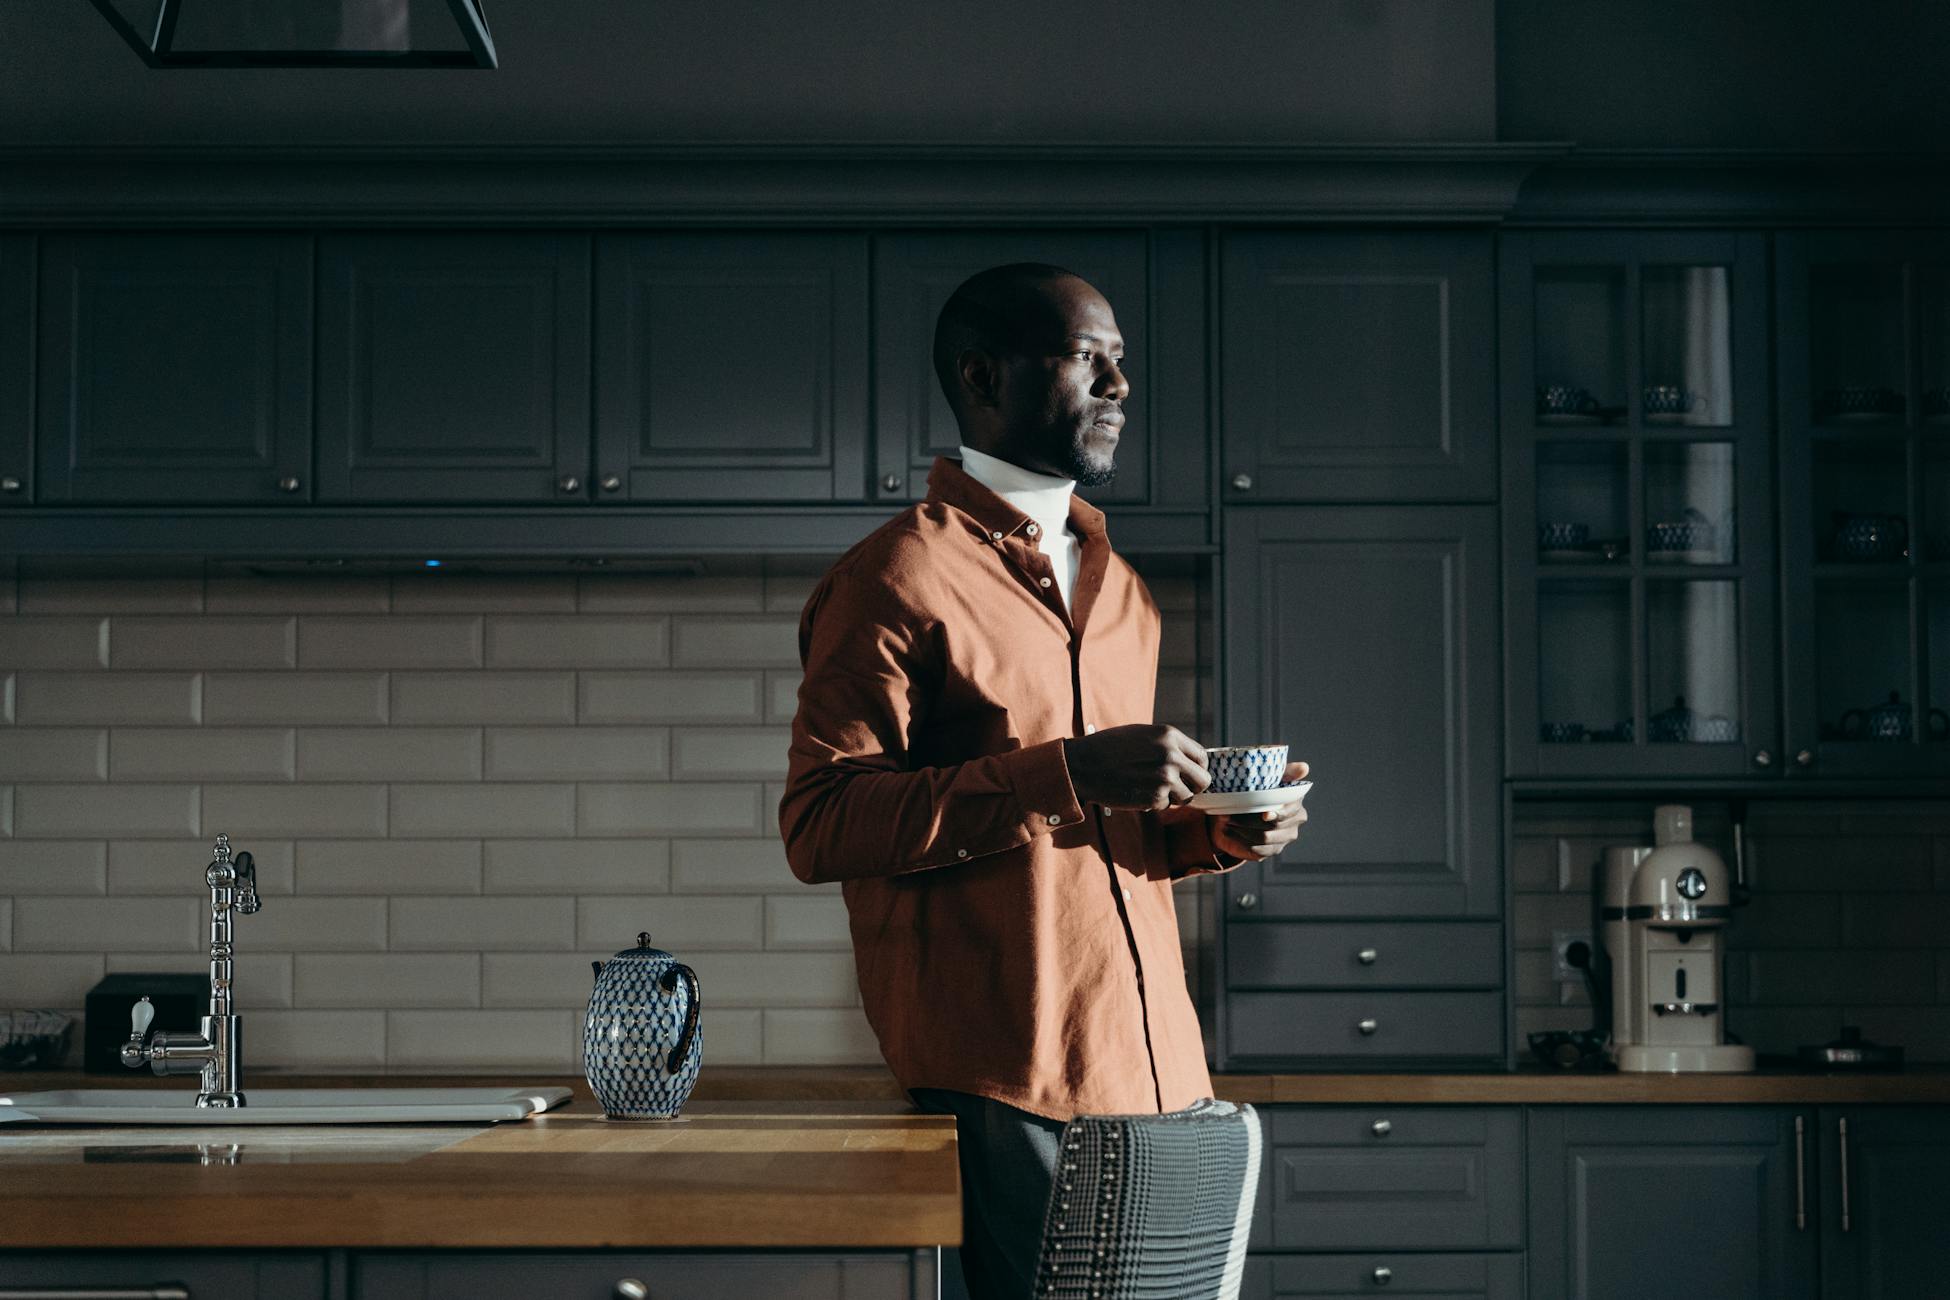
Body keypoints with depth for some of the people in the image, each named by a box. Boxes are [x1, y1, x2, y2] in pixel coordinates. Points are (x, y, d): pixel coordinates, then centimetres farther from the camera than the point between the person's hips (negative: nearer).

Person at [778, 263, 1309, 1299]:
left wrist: (1214, 831, 7)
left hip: (1155, 1060, 7)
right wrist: (1063, 774, -20)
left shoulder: (1119, 588, 21)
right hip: (1003, 1084, -7)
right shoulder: (896, 579, -4)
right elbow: (818, 824, -14)